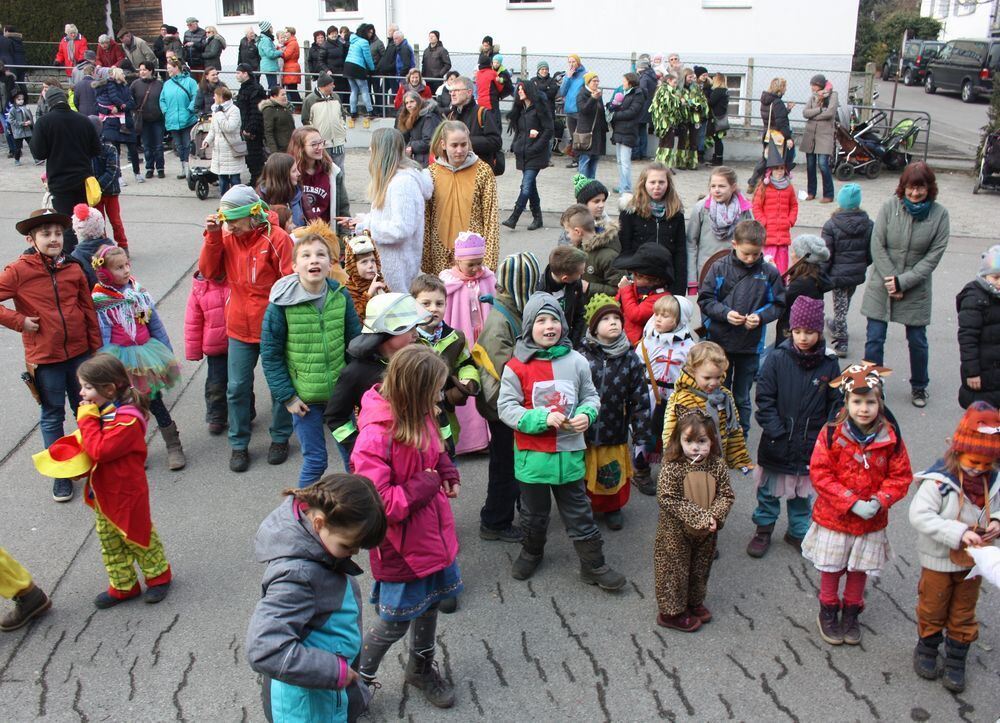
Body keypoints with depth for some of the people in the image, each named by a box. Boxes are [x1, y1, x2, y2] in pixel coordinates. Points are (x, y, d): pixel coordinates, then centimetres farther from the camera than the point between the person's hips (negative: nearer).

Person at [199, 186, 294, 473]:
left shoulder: (276, 238, -16)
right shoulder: (226, 237, -2)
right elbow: (208, 271, -3)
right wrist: (212, 236, -14)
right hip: (240, 329, 4)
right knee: (237, 387, 9)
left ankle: (280, 438, 32)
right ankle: (239, 444, 24)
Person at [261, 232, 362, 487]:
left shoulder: (341, 296, -5)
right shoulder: (282, 303, -13)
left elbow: (355, 341, 5)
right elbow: (270, 353, -7)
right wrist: (286, 396, -8)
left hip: (340, 391, 3)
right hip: (304, 397, -3)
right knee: (315, 459, 6)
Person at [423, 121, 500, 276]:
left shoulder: (483, 171, -2)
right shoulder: (432, 172, 3)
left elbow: (491, 217, -3)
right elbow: (425, 218, 4)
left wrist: (489, 260, -7)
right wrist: (425, 259, 2)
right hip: (441, 255, 2)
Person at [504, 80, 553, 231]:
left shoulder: (539, 108, -7)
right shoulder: (520, 110, 15)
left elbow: (549, 130, -10)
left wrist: (535, 148, -15)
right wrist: (515, 147, 5)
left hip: (535, 155, -7)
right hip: (523, 154, 8)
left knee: (526, 187, -13)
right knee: (530, 186, 10)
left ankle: (513, 218, -17)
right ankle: (537, 218, 18)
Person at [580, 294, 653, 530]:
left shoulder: (630, 359, -4)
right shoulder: (582, 358, -9)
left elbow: (640, 399, -1)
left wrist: (643, 435, -2)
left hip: (615, 433, 1)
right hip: (584, 431, -1)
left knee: (614, 475, 12)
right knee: (584, 474, 12)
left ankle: (612, 507, 37)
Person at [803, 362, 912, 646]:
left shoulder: (891, 438, -10)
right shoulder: (831, 434, -17)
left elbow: (901, 476, -2)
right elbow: (819, 474, -16)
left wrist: (880, 500, -18)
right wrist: (852, 502, -21)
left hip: (872, 520, 2)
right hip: (833, 516, -2)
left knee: (860, 569, 17)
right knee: (831, 568, 14)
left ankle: (851, 613, 40)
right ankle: (828, 612, 36)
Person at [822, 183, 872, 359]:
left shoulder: (831, 225, -17)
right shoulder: (868, 225, -4)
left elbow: (826, 255, -14)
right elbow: (871, 252, 3)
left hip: (838, 274, -4)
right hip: (858, 273, 5)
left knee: (840, 306, 6)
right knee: (846, 303, 25)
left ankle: (841, 342, 7)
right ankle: (835, 327, 47)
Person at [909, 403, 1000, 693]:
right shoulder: (939, 481, -26)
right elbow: (919, 515, -32)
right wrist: (958, 533, -37)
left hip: (972, 560, 5)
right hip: (939, 560, -5)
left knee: (963, 615, 19)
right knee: (932, 609, 16)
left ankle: (956, 660, 36)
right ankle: (927, 648, 40)